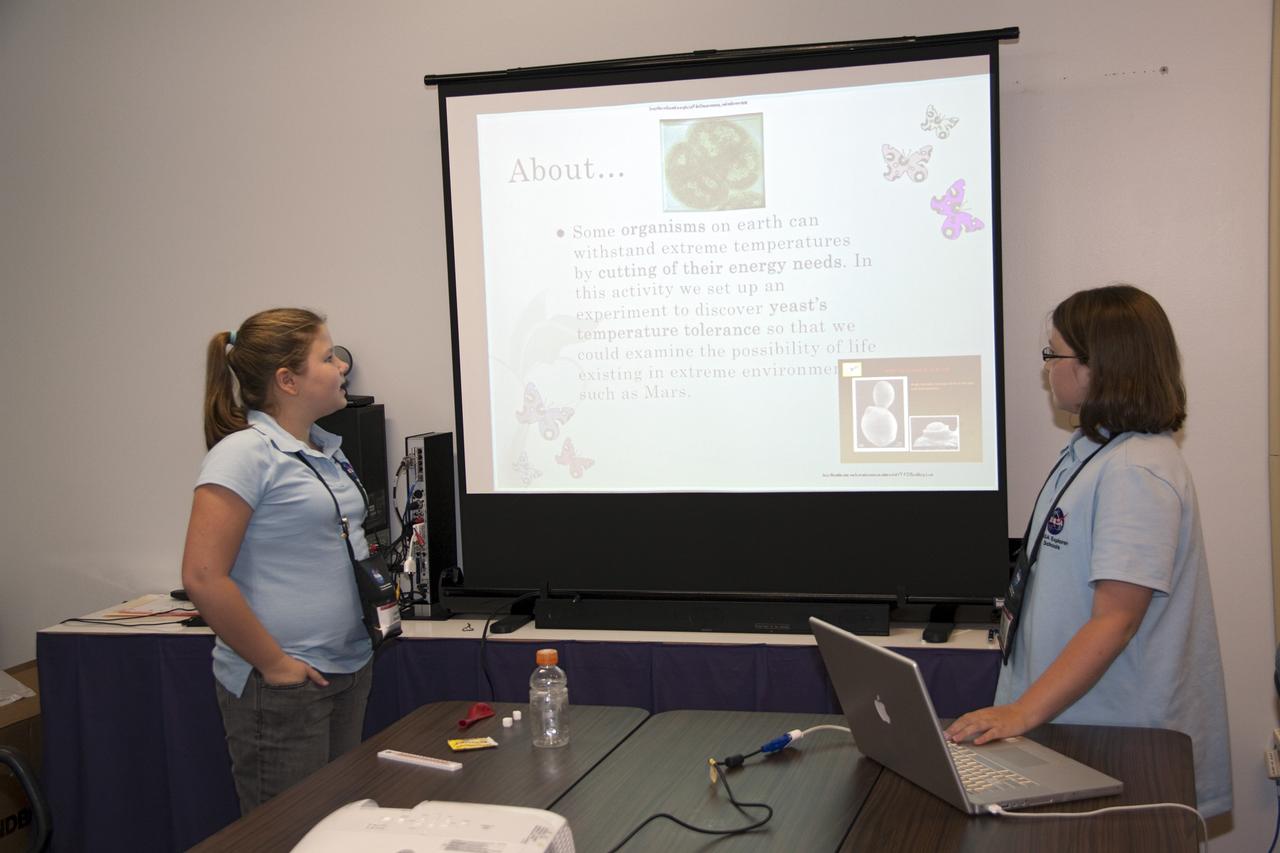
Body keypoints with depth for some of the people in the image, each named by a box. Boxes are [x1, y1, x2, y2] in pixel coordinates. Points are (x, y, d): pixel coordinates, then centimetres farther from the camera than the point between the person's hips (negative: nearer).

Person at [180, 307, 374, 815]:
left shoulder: (327, 452, 12)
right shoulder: (246, 453, -14)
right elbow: (202, 577, -20)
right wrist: (275, 664, -17)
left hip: (349, 672, 8)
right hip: (282, 688, -8)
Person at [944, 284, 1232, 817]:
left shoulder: (1137, 472, -19)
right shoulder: (1090, 452, 11)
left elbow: (1115, 621, -24)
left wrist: (1022, 714, -26)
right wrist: (1018, 708, 17)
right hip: (1070, 725, 8)